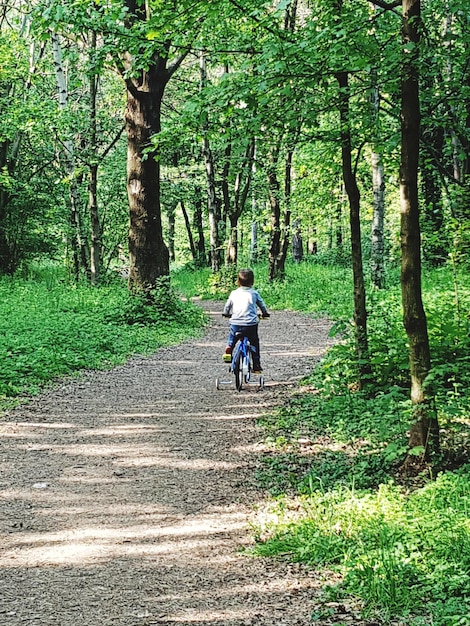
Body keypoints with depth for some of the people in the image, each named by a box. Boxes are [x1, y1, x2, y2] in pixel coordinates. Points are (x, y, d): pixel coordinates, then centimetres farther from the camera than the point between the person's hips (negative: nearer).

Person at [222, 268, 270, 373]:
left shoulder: (234, 293, 9)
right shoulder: (254, 293, 7)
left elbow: (227, 306, 19)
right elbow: (262, 305, 18)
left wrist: (226, 314, 41)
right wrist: (265, 313, 39)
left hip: (235, 323, 1)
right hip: (251, 324, -1)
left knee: (232, 338, 29)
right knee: (254, 343, 15)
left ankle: (228, 351, 2)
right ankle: (256, 367, 14)